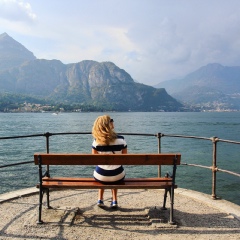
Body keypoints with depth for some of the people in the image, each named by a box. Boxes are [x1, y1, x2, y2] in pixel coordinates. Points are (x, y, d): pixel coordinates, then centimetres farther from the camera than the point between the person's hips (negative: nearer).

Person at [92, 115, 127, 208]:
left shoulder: (96, 141, -12)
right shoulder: (121, 139, -12)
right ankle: (114, 200, 33)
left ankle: (100, 199, 35)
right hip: (118, 176, 0)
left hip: (100, 176, 0)